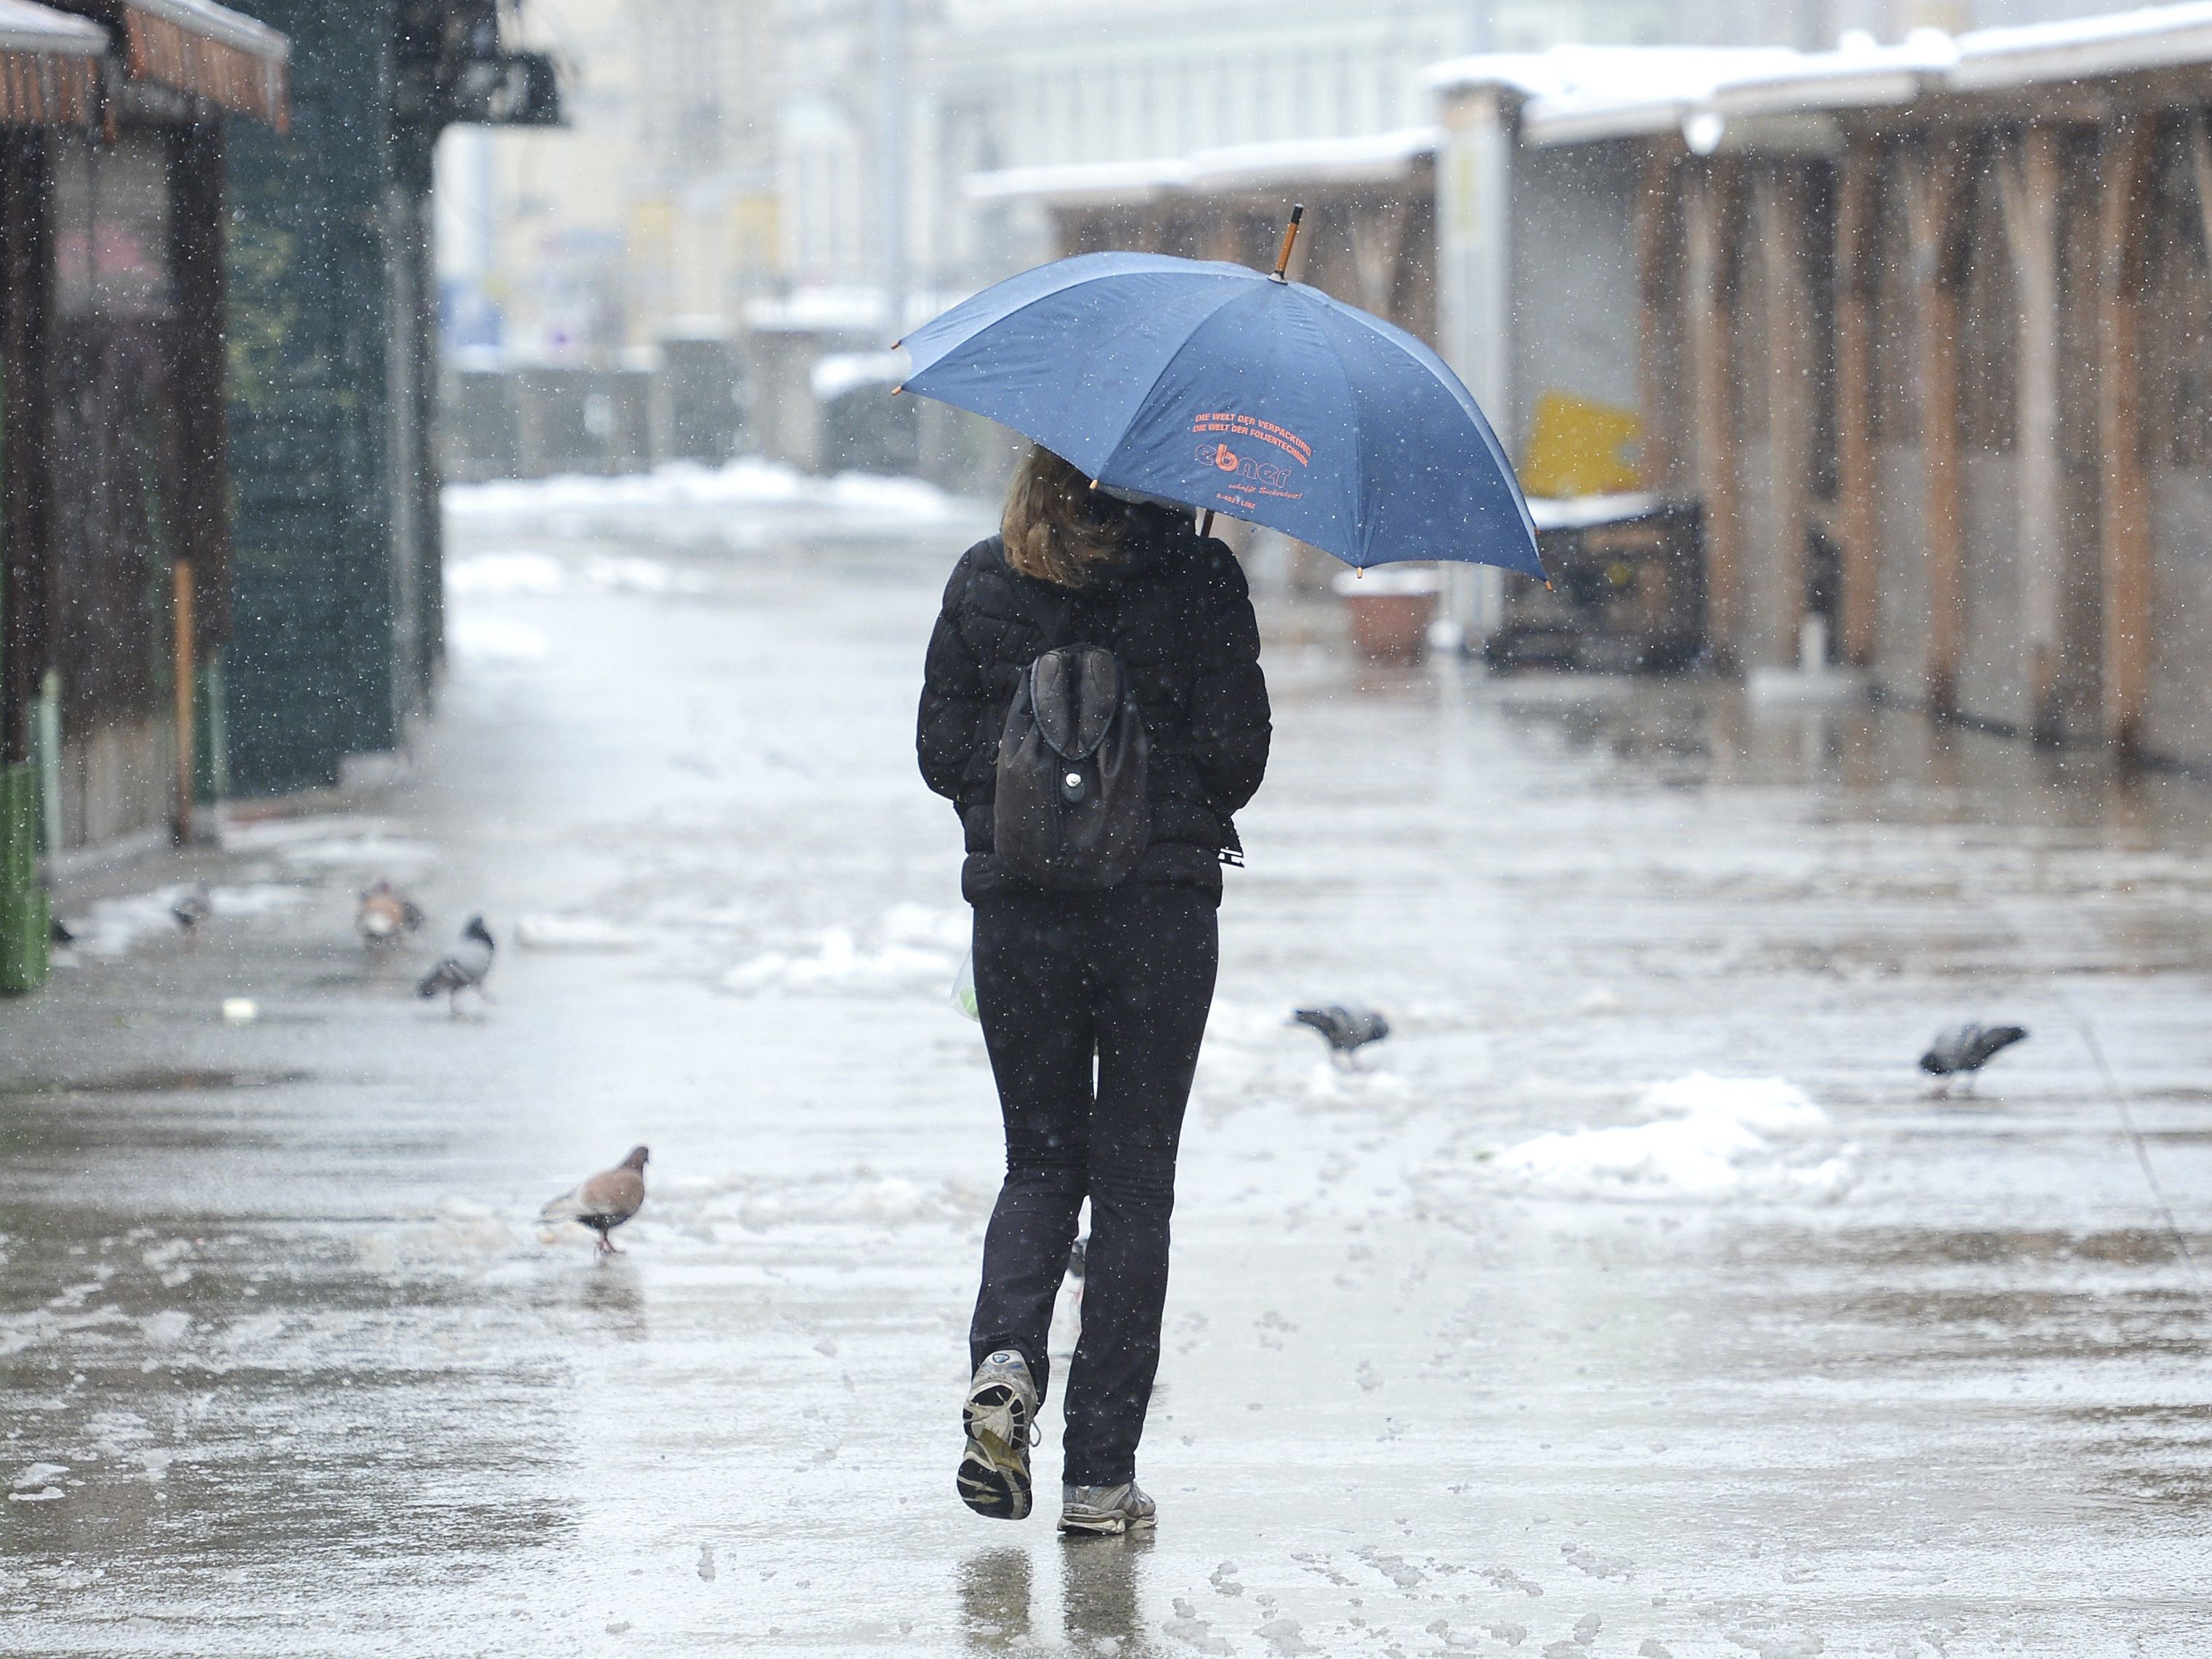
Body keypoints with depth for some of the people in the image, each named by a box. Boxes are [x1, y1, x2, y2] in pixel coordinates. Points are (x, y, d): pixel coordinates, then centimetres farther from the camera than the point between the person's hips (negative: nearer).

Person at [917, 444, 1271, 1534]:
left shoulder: (981, 582, 2)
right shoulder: (1195, 577, -6)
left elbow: (941, 751, 4)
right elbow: (1236, 753, -7)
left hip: (1017, 908, 2)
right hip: (1161, 906, -2)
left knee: (1041, 1163, 17)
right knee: (1133, 1179, 6)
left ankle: (1004, 1360, -13)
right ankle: (1100, 1474, 4)